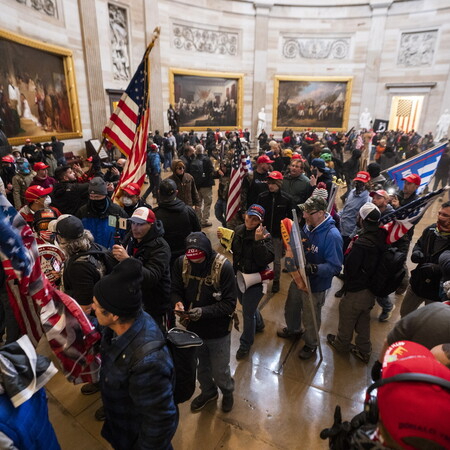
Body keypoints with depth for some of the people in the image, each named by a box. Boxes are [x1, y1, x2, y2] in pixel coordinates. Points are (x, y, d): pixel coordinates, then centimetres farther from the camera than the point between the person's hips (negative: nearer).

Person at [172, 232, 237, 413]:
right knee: (201, 366, 26)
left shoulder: (224, 267, -26)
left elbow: (229, 303, -22)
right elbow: (175, 290, -3)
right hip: (193, 327, 4)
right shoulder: (181, 263, -15)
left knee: (220, 371, 15)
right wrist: (177, 302, -25)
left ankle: (227, 392, 50)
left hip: (218, 330, -3)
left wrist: (204, 312, -34)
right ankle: (208, 391, 58)